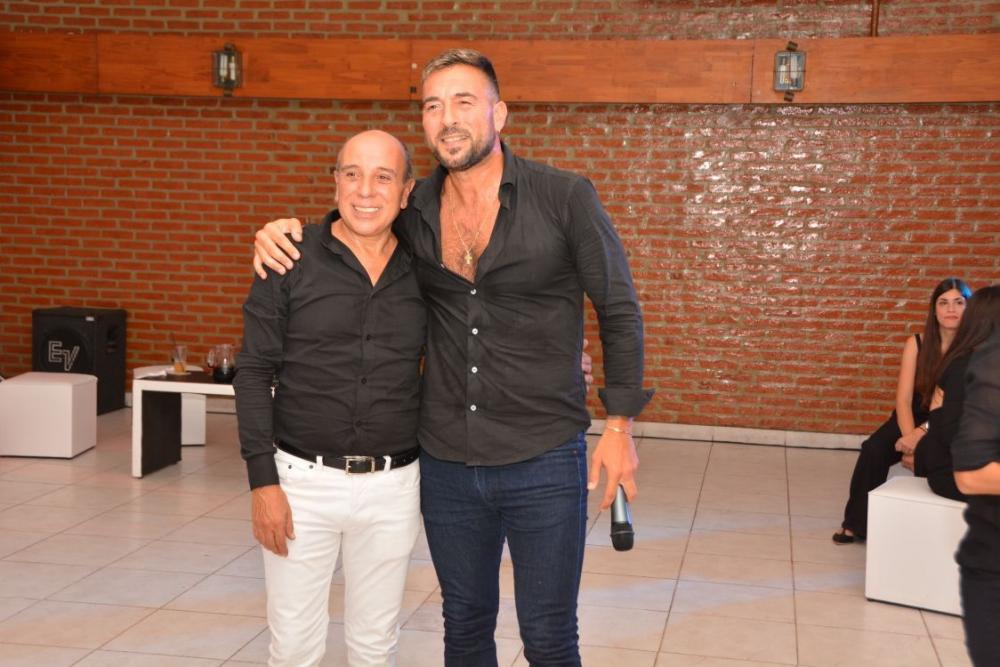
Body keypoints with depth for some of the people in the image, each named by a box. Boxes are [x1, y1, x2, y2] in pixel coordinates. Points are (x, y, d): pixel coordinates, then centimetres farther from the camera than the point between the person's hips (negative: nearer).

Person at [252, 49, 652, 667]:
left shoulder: (565, 198, -9)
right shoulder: (413, 212, 1)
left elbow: (619, 312, -3)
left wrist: (619, 426, -5)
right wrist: (280, 231, -1)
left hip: (543, 461, -3)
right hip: (447, 464, 4)